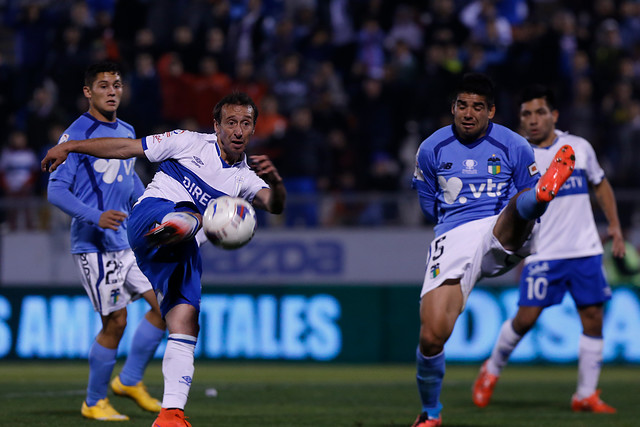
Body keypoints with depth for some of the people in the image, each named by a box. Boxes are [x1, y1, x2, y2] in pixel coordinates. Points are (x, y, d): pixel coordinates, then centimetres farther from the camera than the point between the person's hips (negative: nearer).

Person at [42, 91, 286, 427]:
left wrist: (274, 181, -25)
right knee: (190, 215, -40)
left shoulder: (243, 178, 18)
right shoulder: (191, 143, 7)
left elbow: (274, 205, -1)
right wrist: (69, 147, 6)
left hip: (181, 253, 5)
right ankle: (175, 227, -77)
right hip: (150, 214, -5)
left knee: (185, 329, -6)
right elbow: (127, 148, 9)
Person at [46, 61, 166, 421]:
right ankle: (94, 402, 8)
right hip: (94, 245, -8)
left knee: (164, 302, 0)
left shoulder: (127, 132, 13)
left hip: (128, 241, 8)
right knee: (116, 321, -7)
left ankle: (130, 380, 14)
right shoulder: (77, 134, -11)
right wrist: (95, 216, -27)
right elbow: (56, 190, -15)